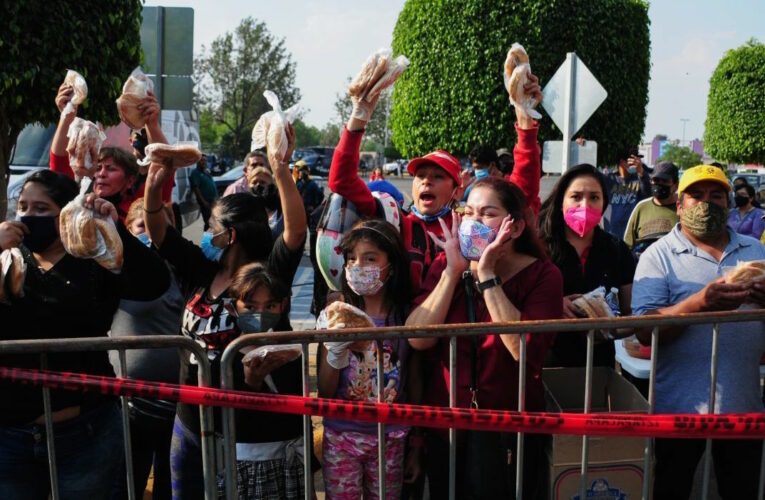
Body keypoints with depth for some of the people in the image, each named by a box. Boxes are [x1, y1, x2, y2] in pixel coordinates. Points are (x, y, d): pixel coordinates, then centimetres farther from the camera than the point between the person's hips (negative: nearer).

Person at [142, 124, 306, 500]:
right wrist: (154, 185, -12)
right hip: (189, 422, 6)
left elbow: (297, 230, -28)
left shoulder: (267, 275, -14)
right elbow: (157, 232, 4)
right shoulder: (200, 271, 4)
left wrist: (282, 170, -34)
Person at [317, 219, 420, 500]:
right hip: (340, 436, 0)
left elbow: (414, 389, 3)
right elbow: (324, 392, -5)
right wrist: (335, 353, -23)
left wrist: (415, 449, 7)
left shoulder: (406, 320, -6)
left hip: (390, 438, 0)